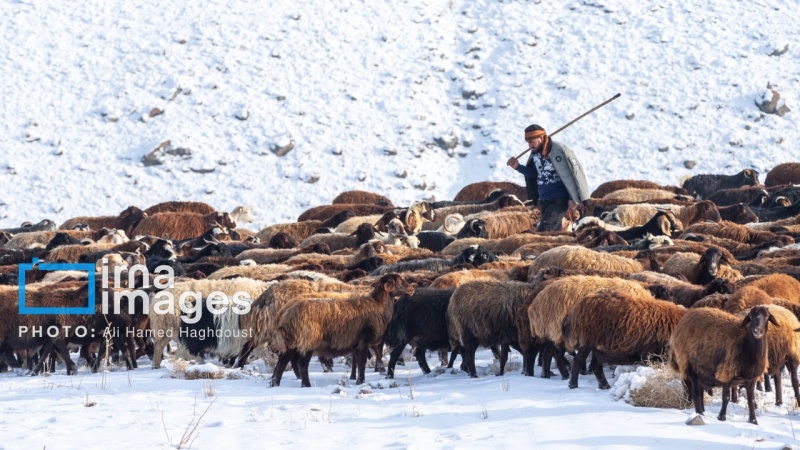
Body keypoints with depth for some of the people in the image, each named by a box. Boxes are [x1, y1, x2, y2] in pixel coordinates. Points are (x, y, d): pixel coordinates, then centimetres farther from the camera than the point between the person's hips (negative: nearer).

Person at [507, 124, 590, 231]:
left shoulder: (559, 150, -14)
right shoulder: (535, 154, 8)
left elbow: (575, 171, -11)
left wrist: (573, 198, -13)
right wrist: (518, 167, 9)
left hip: (559, 200, -8)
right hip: (544, 201, 8)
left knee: (543, 231, -20)